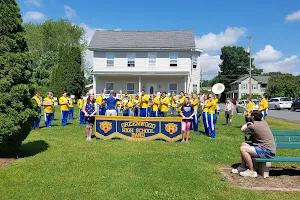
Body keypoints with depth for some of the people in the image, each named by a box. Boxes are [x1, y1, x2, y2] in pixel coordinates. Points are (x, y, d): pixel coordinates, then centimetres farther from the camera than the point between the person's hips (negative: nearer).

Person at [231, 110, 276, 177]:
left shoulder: (253, 126, -18)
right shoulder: (264, 122, 6)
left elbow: (242, 129, 3)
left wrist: (246, 124, 20)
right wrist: (250, 124, 21)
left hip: (267, 151, -10)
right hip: (268, 148, 10)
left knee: (243, 149, -19)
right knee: (243, 144, 11)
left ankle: (252, 171, -9)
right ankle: (242, 167, 18)